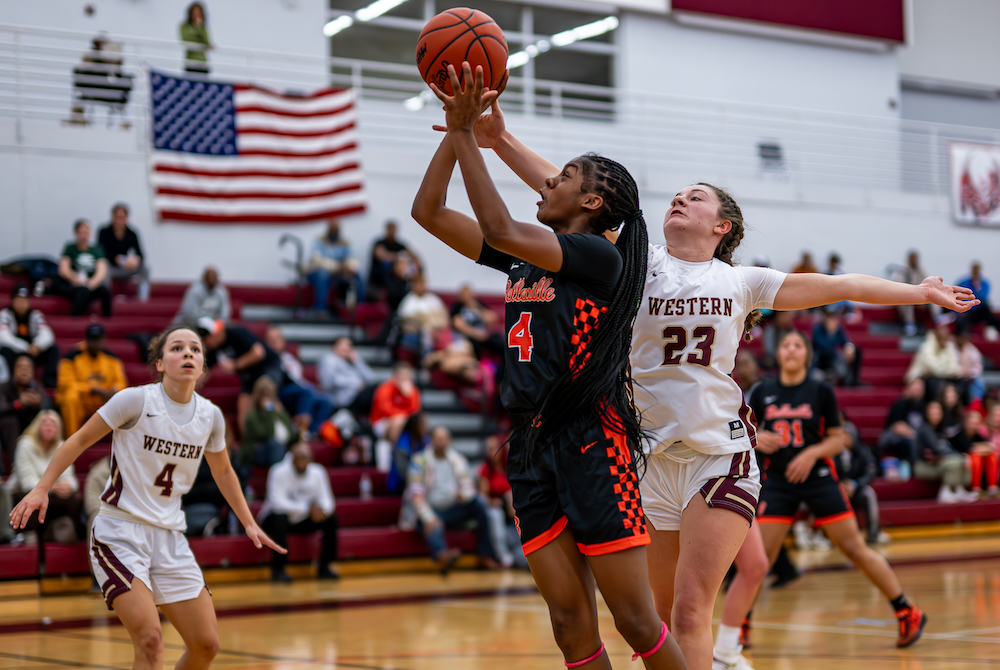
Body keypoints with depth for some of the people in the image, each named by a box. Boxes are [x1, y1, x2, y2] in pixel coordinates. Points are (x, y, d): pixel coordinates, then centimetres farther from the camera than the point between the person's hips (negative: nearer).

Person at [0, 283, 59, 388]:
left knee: (54, 348, -19)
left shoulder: (36, 315, 3)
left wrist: (37, 346, -34)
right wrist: (26, 348, -33)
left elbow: (47, 335, -10)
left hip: (33, 354, 3)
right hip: (13, 355, -3)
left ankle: (49, 383, -24)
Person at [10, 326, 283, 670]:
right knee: (149, 639, -21)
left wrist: (249, 523, 22)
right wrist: (42, 489, -8)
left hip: (170, 538, 6)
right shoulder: (136, 400, -13)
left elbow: (222, 471, 20)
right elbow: (81, 439, -3)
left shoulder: (210, 416, 2)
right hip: (119, 534, -5)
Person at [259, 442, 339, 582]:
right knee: (279, 517, -38)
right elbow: (278, 502, -31)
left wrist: (322, 510, -33)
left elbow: (326, 500, -8)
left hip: (302, 521, 5)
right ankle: (278, 569, -29)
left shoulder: (318, 472, -7)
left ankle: (324, 567, -6)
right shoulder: (279, 472, -22)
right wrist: (307, 507, -37)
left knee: (331, 518, -15)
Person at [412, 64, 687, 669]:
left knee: (636, 621, -4)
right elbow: (429, 212, 16)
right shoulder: (522, 260, 14)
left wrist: (466, 134, -15)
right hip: (531, 445, 7)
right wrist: (458, 130, 6)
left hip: (591, 444, -7)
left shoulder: (601, 256, -7)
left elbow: (502, 229, -21)